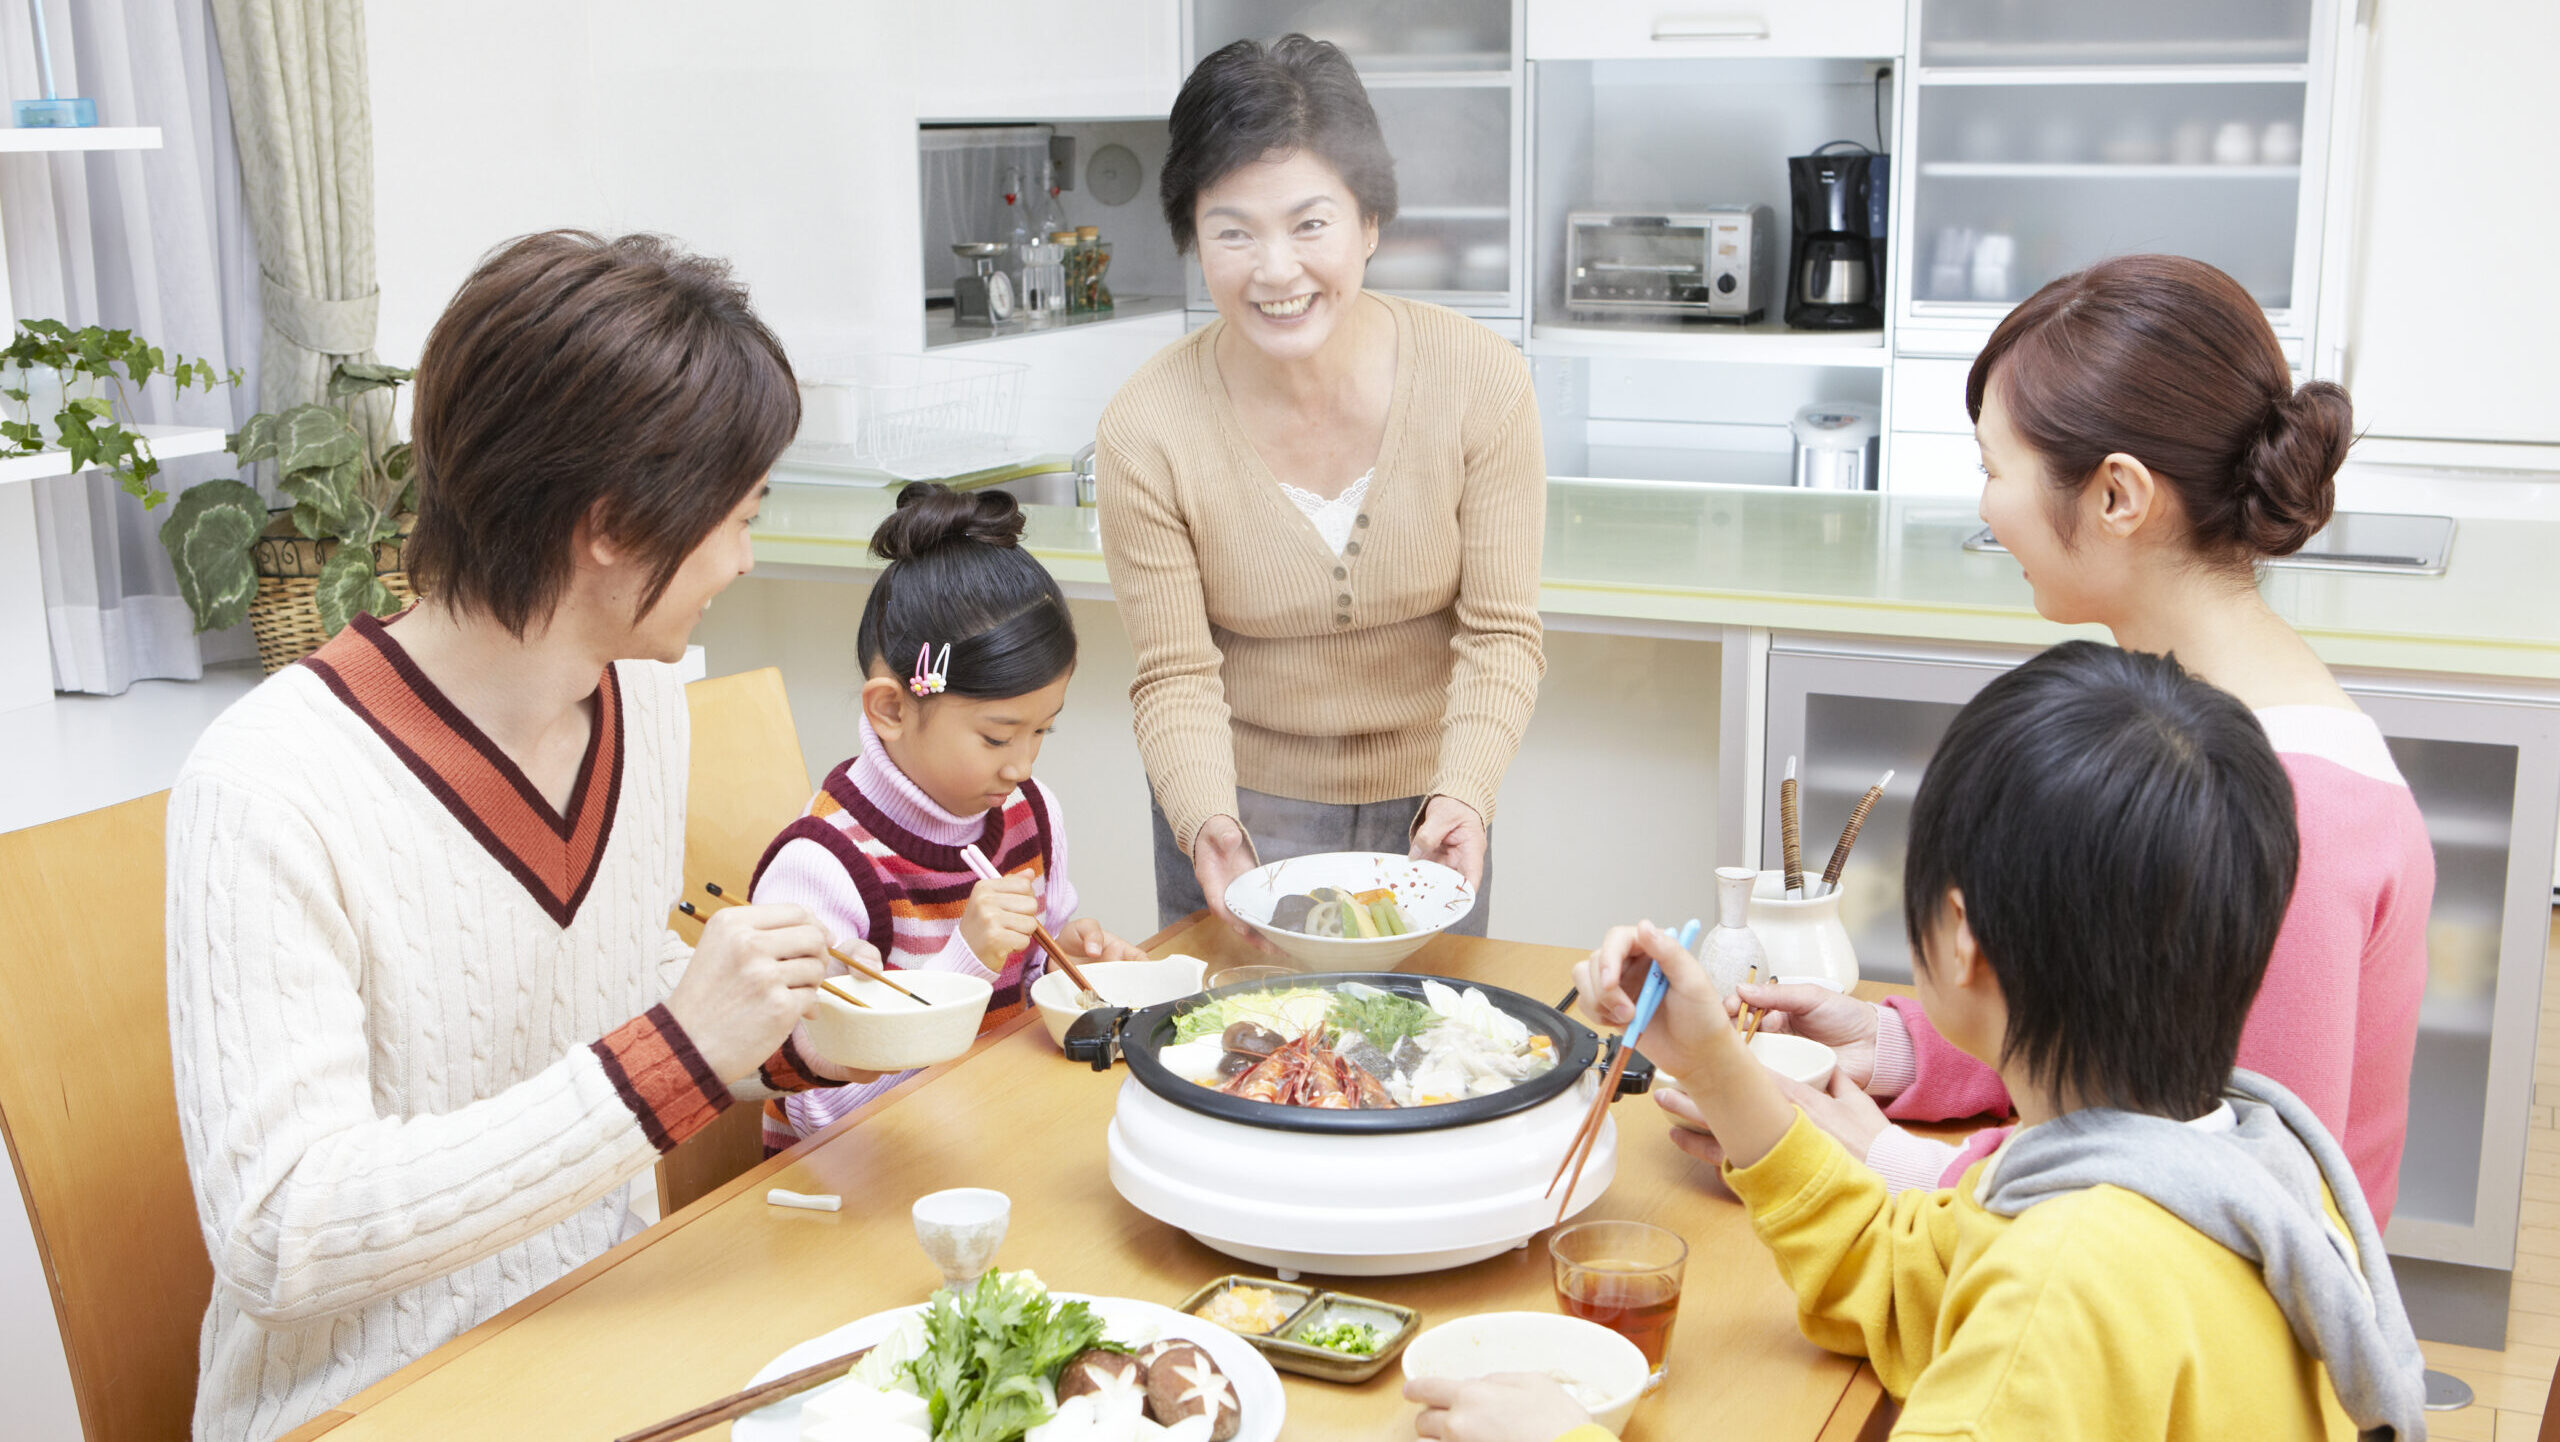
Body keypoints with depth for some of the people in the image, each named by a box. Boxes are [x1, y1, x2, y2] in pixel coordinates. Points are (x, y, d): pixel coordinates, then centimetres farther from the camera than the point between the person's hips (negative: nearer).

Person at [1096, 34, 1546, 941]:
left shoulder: (1480, 382, -18)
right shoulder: (1148, 432, -20)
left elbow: (1500, 635, -15)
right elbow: (1178, 675, -15)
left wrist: (1463, 796, -30)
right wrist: (1208, 822, -32)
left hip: (1427, 803, 1)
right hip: (1244, 805, -1)